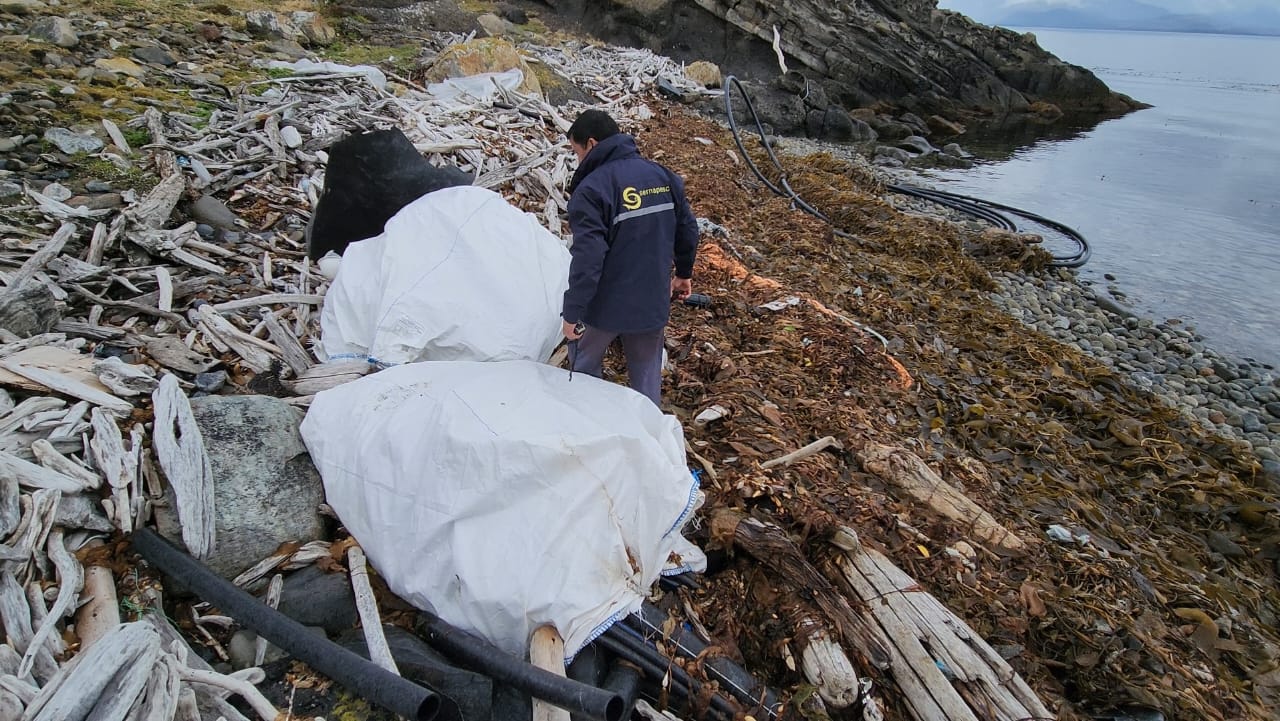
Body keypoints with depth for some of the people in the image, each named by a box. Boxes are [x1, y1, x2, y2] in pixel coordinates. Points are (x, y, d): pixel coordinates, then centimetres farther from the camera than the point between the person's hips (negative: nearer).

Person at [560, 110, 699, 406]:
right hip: (653, 301, 6)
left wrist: (572, 312, -18)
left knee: (584, 367, 20)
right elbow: (688, 229, 10)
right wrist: (684, 272, 25)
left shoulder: (592, 188, -19)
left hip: (607, 304, -5)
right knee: (647, 373, 21)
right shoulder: (663, 175, 2)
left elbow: (588, 257, -25)